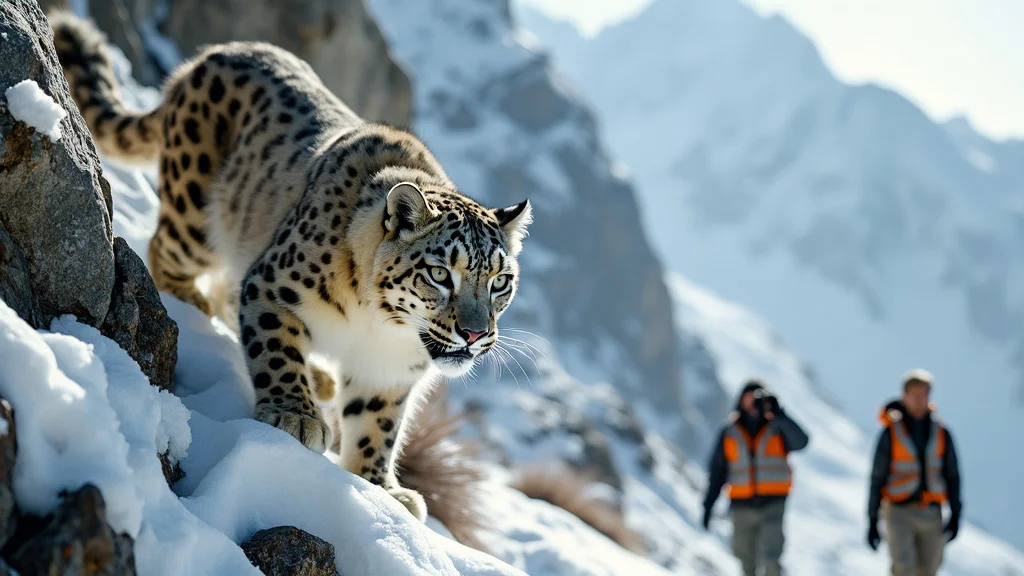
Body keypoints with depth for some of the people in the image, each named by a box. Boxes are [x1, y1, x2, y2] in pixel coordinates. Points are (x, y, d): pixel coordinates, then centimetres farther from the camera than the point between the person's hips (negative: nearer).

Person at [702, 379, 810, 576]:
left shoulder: (778, 429, 2)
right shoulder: (729, 433, 6)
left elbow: (800, 442, -19)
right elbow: (717, 471, 8)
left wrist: (779, 416, -25)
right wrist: (709, 503, 3)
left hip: (773, 505, -2)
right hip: (742, 506, 2)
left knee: (770, 557, -18)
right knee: (746, 558, 8)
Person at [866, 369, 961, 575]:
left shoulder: (941, 433, 2)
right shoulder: (890, 433, -6)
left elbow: (952, 476, 6)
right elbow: (877, 478, -3)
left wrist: (955, 515, -3)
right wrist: (872, 522, -4)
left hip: (931, 515, 3)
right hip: (899, 514, -3)